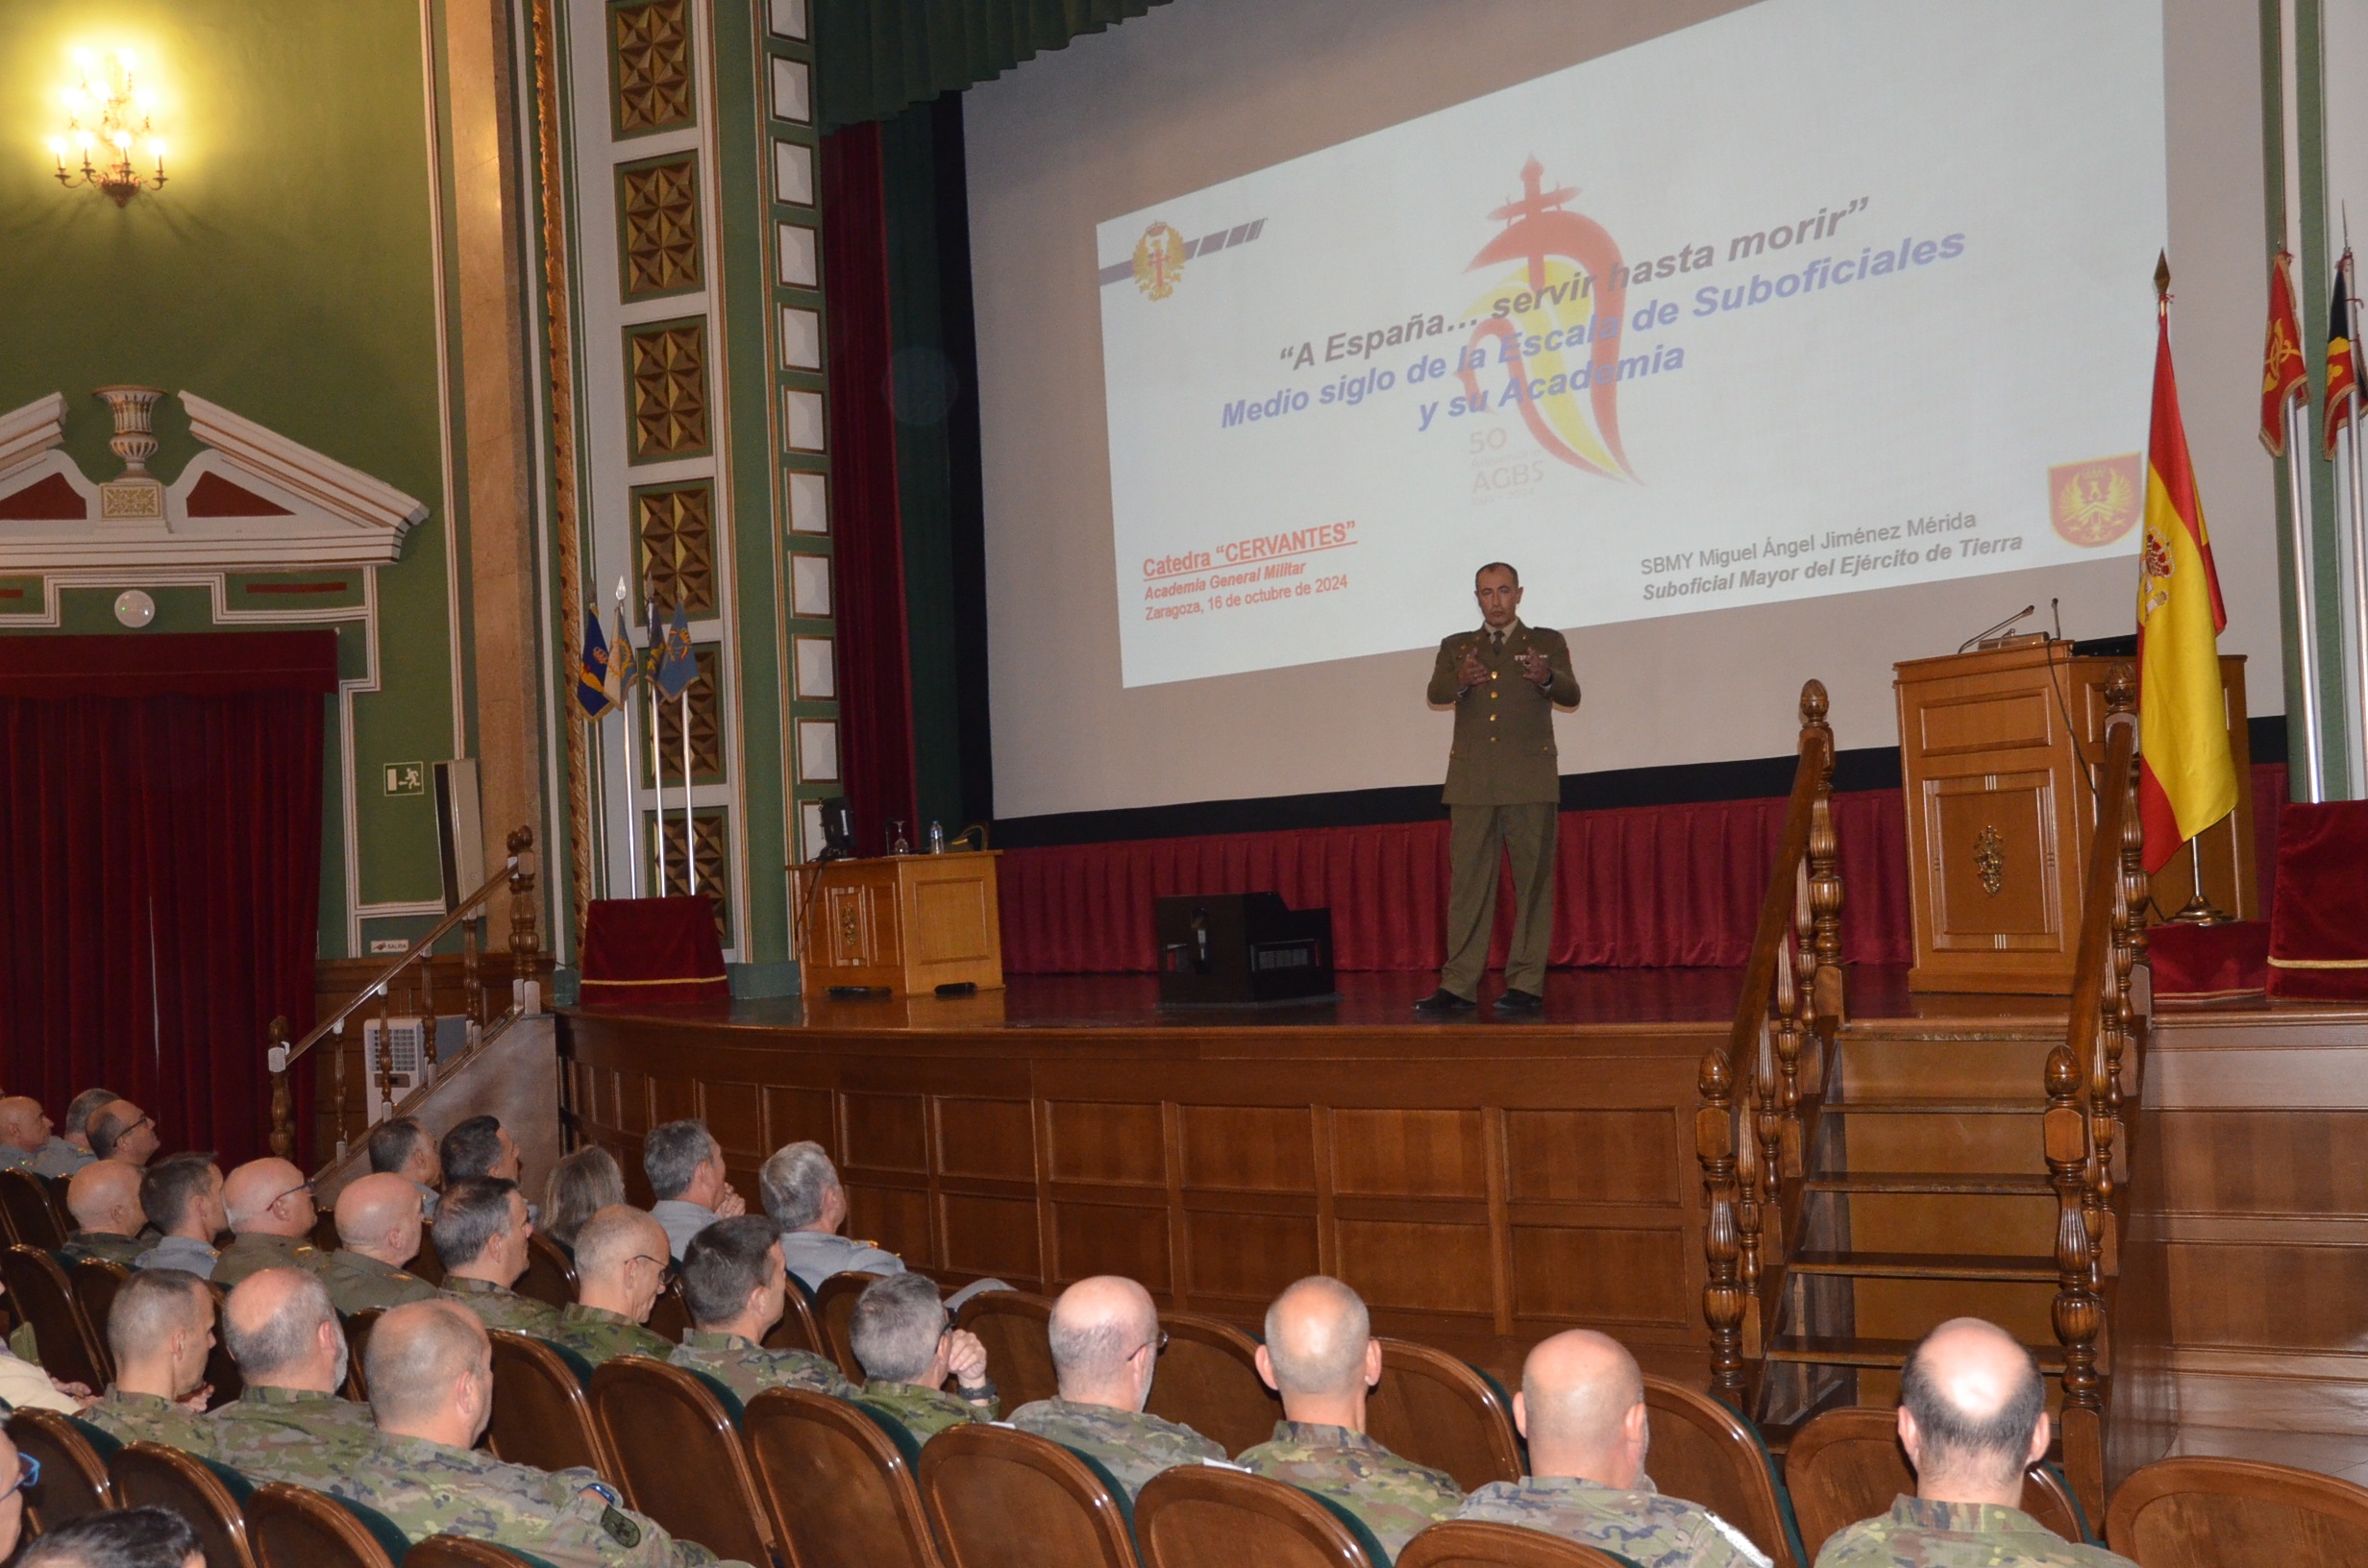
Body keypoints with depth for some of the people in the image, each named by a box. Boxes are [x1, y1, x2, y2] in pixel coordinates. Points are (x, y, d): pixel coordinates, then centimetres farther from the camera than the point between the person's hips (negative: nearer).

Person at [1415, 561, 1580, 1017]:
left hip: (1530, 780, -2)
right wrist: (1460, 682, -23)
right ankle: (1459, 985, 2)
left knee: (1533, 883, -2)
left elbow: (1571, 695, -3)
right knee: (1467, 883, 1)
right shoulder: (1456, 646, 16)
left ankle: (1526, 983, 1)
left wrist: (1547, 679, -26)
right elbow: (1435, 693, 1)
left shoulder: (1547, 642, 10)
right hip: (1472, 781, 2)